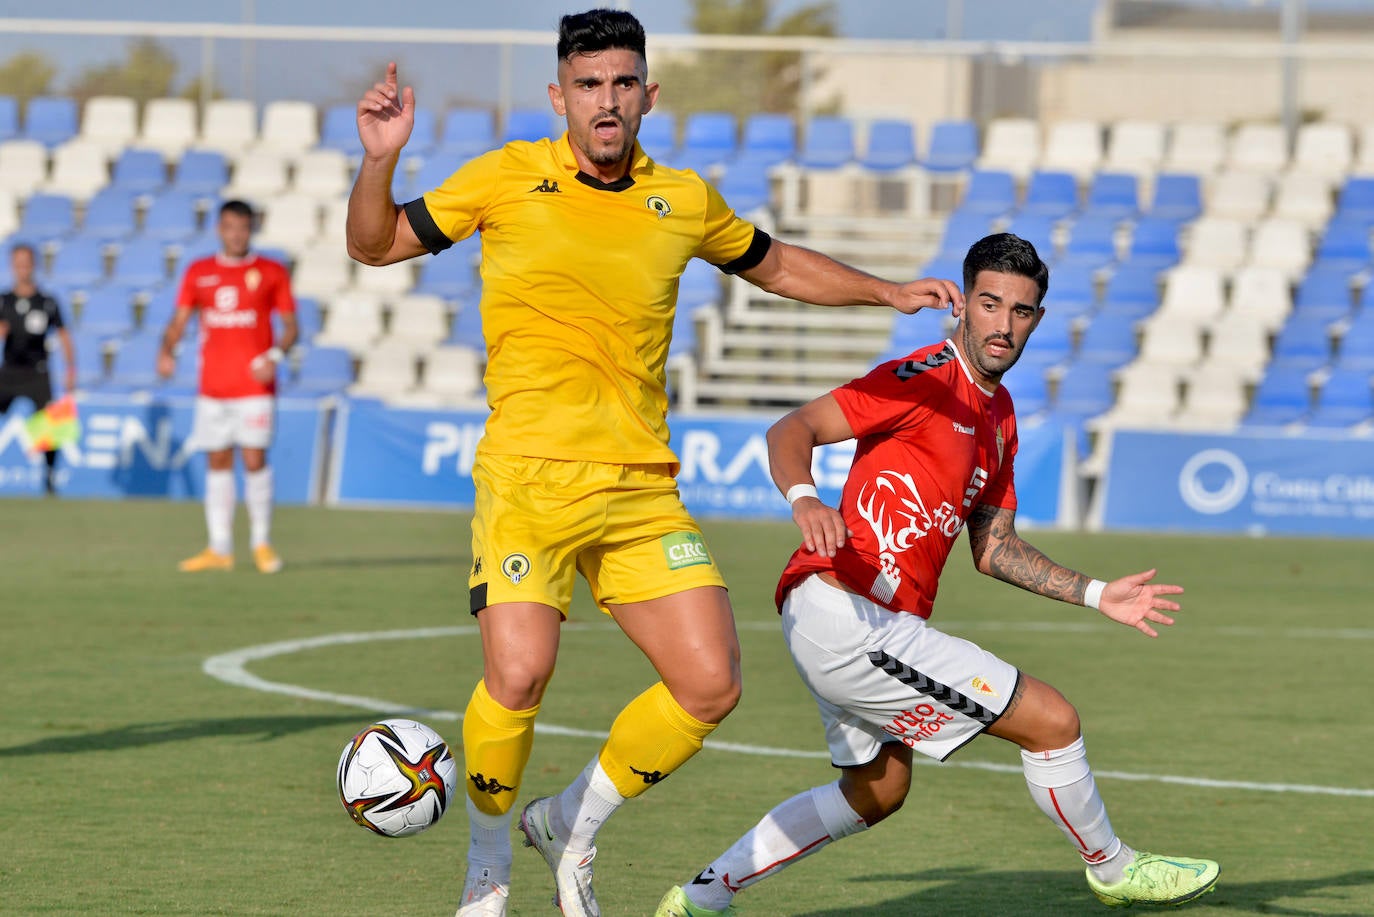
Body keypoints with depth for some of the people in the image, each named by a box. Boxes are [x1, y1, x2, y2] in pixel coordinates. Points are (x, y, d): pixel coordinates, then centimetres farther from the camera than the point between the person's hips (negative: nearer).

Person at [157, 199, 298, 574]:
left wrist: (275, 356, -14)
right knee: (217, 463, 4)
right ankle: (219, 549, 9)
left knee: (255, 459, -8)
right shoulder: (199, 272, 9)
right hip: (213, 387, 3)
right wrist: (167, 350, -12)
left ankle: (262, 544, 6)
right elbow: (179, 320, 7)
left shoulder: (272, 273, 2)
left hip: (255, 385, -3)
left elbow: (290, 325, 4)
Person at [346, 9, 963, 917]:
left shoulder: (685, 200, 10)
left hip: (642, 485, 4)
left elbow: (776, 264, 29)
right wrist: (380, 160, -9)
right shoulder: (508, 179, 2)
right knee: (518, 675, -22)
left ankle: (573, 828, 19)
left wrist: (890, 292, 24)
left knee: (710, 683, -5)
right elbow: (375, 244, 8)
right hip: (531, 476, -4)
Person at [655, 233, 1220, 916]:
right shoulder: (928, 378, -11)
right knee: (1052, 720, -7)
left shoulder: (998, 417, 18)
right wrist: (804, 500, -37)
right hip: (842, 610, -11)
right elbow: (790, 431, -17)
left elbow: (993, 548, 24)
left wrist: (1097, 596, 17)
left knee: (878, 789, 27)